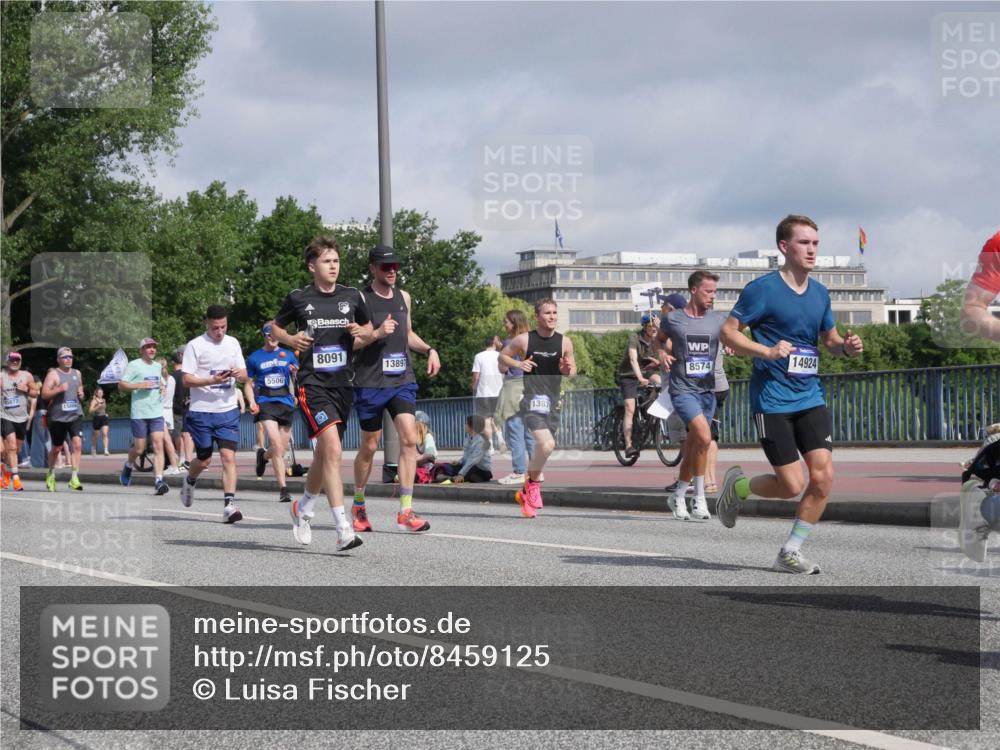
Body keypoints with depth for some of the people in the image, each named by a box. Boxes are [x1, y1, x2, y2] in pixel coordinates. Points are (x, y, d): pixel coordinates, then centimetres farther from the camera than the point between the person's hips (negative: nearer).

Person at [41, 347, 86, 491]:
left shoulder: (77, 373, 12)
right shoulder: (53, 374, -3)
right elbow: (44, 394, -10)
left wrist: (81, 394, 7)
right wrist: (59, 389, -23)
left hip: (76, 415, 3)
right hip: (58, 417, -3)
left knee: (77, 444, -17)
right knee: (57, 448, 9)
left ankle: (74, 478, -17)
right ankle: (51, 475, 34)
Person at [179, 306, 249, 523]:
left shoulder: (233, 343, 9)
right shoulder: (195, 345, -4)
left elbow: (244, 375, 13)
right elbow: (187, 380, -8)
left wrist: (238, 374, -11)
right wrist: (213, 380, -22)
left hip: (228, 410, 2)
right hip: (201, 410, -2)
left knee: (229, 456, -10)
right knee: (204, 459, 7)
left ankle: (229, 505, -14)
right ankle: (189, 481, 40)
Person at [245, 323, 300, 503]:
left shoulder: (288, 355, 12)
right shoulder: (254, 358, 8)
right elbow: (248, 384, 13)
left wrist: (295, 373, -10)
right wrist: (251, 402, -4)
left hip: (285, 402, 3)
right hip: (265, 403, -3)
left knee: (282, 449, 9)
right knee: (277, 445, -20)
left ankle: (263, 455, 44)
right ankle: (283, 489, -19)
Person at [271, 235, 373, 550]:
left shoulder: (352, 296, 8)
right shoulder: (299, 298, 1)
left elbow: (368, 327, 23)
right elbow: (275, 326, 15)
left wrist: (362, 332, 0)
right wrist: (290, 339, -5)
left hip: (342, 383, 5)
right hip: (312, 383, -4)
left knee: (324, 454, 14)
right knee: (332, 449, -20)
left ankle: (304, 508, 40)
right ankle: (343, 528, -23)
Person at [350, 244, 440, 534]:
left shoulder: (404, 298, 13)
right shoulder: (360, 299, -5)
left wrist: (429, 349, 12)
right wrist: (377, 334, -22)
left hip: (402, 380, 4)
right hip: (370, 382, -4)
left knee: (409, 439, -12)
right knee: (369, 446, 6)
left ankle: (405, 512, -12)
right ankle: (358, 505, 28)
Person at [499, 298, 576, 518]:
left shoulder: (565, 342, 4)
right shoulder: (524, 340, -3)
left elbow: (572, 371, 14)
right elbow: (502, 357, 11)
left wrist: (568, 369, -9)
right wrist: (517, 363, -9)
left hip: (553, 401, 4)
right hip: (531, 400, -4)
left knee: (543, 447, 12)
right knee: (546, 444, -24)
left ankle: (526, 493, 32)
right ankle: (533, 483, 0)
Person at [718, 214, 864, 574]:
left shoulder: (819, 293, 11)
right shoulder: (762, 289, -8)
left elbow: (829, 339, 23)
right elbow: (728, 332, -8)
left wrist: (846, 347, -1)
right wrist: (767, 351, -22)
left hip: (810, 398, 6)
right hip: (772, 401, -6)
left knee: (823, 477, -7)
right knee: (792, 484, -8)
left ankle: (790, 552, 7)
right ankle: (737, 485, 23)